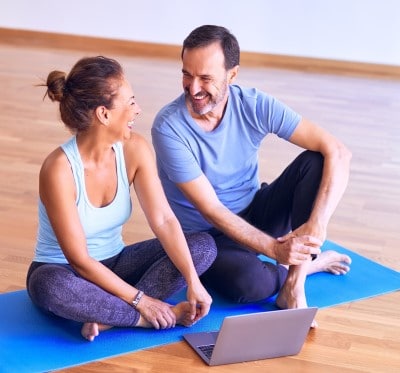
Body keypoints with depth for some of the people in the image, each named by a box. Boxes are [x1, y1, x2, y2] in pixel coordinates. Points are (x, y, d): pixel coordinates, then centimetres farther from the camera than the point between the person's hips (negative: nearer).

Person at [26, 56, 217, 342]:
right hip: (64, 272, -6)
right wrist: (140, 300, -25)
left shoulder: (135, 150, -11)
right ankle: (154, 317, -22)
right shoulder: (59, 170, -27)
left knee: (204, 246, -12)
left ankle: (108, 317, -23)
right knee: (53, 287, -41)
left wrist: (193, 282, -25)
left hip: (114, 264, 6)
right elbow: (80, 260, -25)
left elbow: (164, 221, -15)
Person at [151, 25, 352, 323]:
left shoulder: (255, 105, -14)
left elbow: (337, 153, -19)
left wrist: (317, 224, -33)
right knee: (249, 283, -36)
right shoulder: (169, 127, -23)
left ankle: (293, 282, -19)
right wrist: (274, 249, -31)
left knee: (315, 161, -20)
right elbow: (211, 210, -23)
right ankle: (307, 263, -1)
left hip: (254, 215, 4)